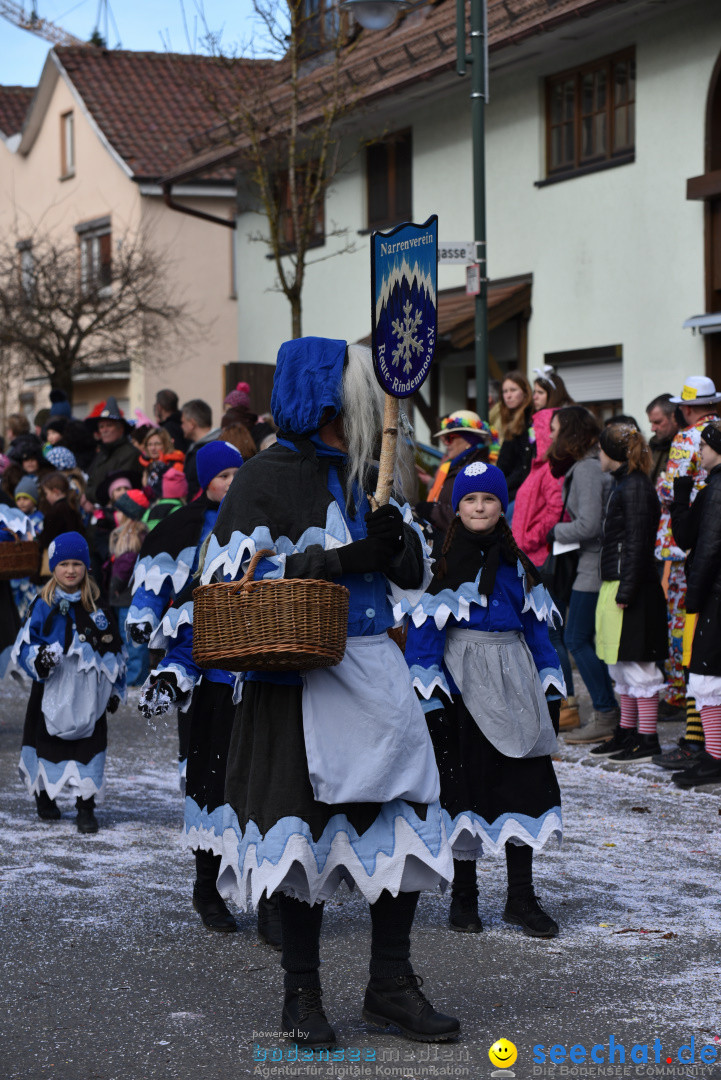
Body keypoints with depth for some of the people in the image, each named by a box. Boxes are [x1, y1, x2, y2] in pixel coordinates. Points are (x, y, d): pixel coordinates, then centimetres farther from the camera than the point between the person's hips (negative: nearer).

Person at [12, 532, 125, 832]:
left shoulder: (97, 605, 3)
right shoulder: (44, 605, -1)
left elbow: (113, 649, 10)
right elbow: (23, 646, -1)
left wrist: (115, 688, 10)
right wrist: (38, 659, -22)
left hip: (88, 692, 1)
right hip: (50, 692, 0)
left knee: (89, 745, -2)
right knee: (48, 740, 8)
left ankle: (86, 805, 6)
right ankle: (43, 796, 30)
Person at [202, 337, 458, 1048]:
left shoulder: (370, 476, 14)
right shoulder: (268, 476, -6)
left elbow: (412, 576, 18)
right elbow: (228, 576, -13)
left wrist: (395, 541, -6)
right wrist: (343, 560, -17)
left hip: (373, 669, 6)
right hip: (301, 676, -6)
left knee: (403, 823, 4)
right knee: (306, 829, 1)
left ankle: (390, 986, 17)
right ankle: (301, 997, 16)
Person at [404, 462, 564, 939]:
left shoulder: (517, 564, 11)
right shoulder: (443, 562, -3)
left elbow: (536, 627, 15)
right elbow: (424, 629, -6)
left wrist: (551, 687, 11)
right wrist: (428, 693, -14)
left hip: (512, 683, 4)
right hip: (461, 681, -4)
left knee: (523, 782, 0)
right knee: (464, 785, 0)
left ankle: (522, 897, 7)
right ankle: (464, 896, 11)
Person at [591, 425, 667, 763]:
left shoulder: (636, 487, -14)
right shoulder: (623, 484, 15)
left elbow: (637, 543, -18)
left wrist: (626, 590, -20)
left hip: (634, 590, -10)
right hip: (616, 585, 10)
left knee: (637, 665, -5)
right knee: (621, 665, 15)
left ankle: (647, 739, 0)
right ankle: (627, 732, 24)